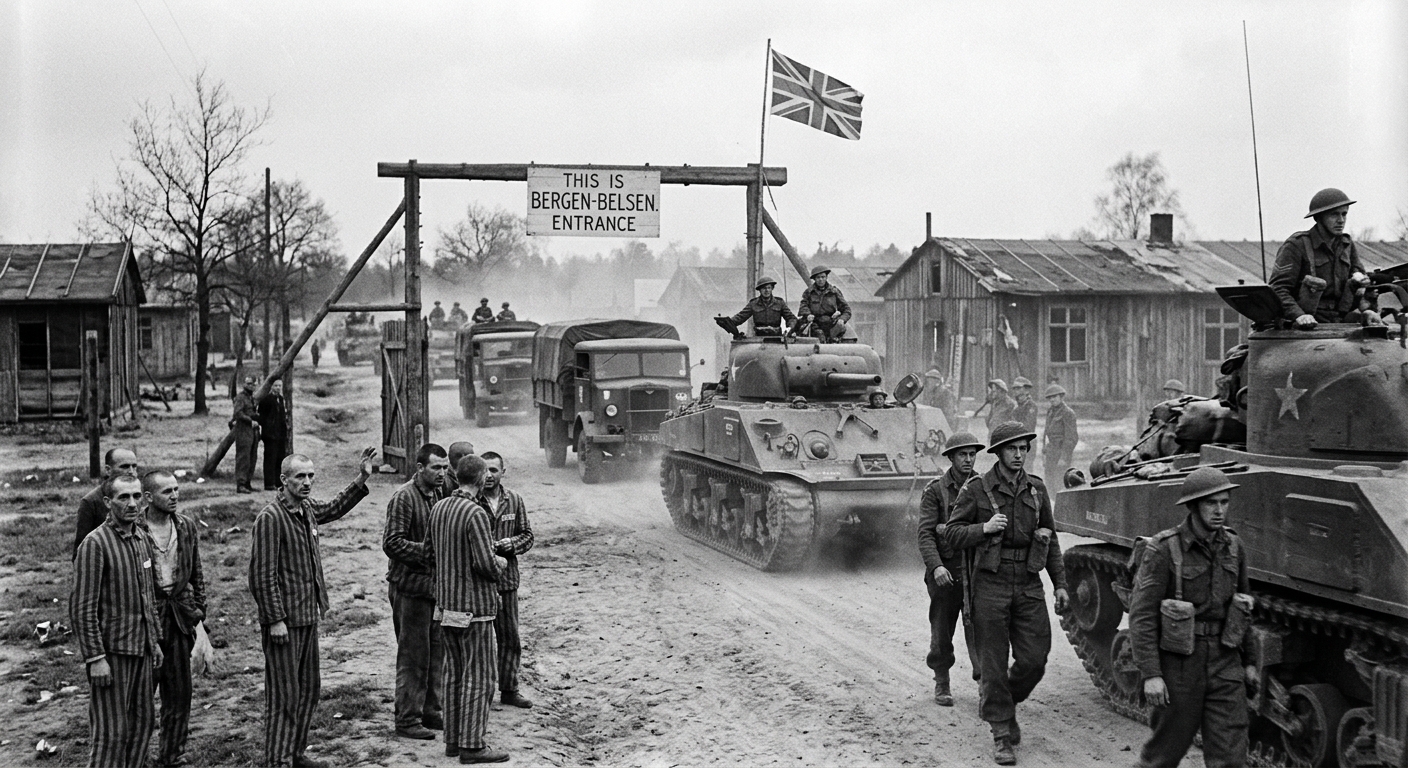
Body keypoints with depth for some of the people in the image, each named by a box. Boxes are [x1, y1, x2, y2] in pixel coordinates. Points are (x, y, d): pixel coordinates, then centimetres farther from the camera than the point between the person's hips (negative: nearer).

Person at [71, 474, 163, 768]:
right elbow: (82, 608, -16)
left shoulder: (142, 539, 9)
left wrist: (155, 641, 17)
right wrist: (95, 658, -18)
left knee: (143, 720, 13)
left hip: (141, 647, 7)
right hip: (111, 649, -7)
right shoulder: (95, 544, -14)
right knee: (111, 732, -4)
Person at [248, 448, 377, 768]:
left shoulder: (307, 507, 7)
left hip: (308, 616, 9)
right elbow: (262, 576, -19)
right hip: (283, 621, -9)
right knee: (284, 694, -4)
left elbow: (333, 508, 31)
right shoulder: (269, 518, -18)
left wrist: (361, 481, 21)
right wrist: (275, 619, -20)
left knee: (309, 688, 16)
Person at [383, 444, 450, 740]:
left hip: (436, 585, 8)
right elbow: (392, 543, -18)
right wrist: (428, 550, -22)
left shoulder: (440, 494, 11)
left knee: (436, 653, 14)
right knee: (413, 657, -2)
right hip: (410, 586, -8)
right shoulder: (403, 497, -13)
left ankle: (430, 712, 25)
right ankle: (407, 720, 6)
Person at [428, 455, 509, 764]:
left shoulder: (438, 508, 6)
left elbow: (431, 551, 14)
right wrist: (501, 564, -3)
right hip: (474, 603, -8)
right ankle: (472, 744, 2)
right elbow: (485, 563, -23)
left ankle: (453, 739, 21)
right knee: (478, 675, -1)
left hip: (447, 601, 8)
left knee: (454, 672, 15)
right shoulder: (475, 513, -19)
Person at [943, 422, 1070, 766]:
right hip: (990, 585, -3)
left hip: (1028, 585, 3)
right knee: (994, 663, 0)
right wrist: (984, 528, -19)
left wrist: (1059, 584, 11)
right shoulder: (976, 489, -3)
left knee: (1034, 659, 0)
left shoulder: (1036, 489, 8)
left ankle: (1006, 703, 29)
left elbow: (1051, 538, 15)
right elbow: (952, 534, -2)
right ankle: (1001, 735, 12)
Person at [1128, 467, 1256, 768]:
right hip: (1178, 665, -4)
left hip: (1225, 665, 5)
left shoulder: (1232, 547, 5)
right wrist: (1150, 674, -18)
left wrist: (1248, 660, 20)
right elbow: (1142, 614, -14)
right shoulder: (1164, 549, -12)